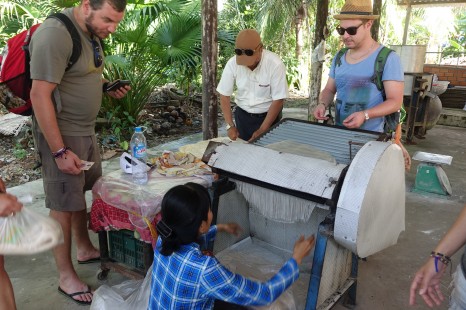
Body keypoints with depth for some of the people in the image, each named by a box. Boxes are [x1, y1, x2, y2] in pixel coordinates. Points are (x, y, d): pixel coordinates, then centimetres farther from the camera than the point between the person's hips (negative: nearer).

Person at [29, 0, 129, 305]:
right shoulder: (55, 34, -22)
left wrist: (107, 86, 1)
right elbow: (40, 95, -24)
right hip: (61, 134, -8)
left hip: (86, 129, 8)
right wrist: (60, 151, -24)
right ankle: (66, 277, 18)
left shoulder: (91, 31, 6)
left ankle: (85, 248, 39)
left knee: (82, 192, 19)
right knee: (63, 204, 2)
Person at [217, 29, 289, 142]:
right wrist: (230, 125, -13)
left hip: (268, 116, -2)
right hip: (242, 115, 3)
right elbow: (224, 95, -5)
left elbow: (278, 100, -17)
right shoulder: (232, 63, -13)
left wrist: (262, 130, -19)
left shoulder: (275, 64, -21)